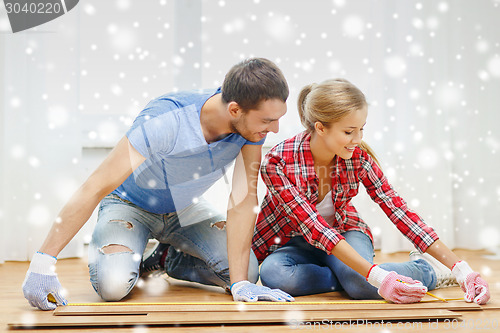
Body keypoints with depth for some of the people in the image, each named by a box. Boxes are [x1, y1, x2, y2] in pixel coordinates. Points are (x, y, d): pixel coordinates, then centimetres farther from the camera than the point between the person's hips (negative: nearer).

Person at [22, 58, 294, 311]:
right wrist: (43, 261, -37)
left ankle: (172, 259, 14)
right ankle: (104, 257, 8)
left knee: (249, 271, -13)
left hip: (185, 206, 5)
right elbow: (94, 189, -36)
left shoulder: (252, 122, -25)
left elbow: (243, 199, -23)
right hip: (131, 205, -4)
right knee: (113, 284, -30)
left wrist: (241, 283, -28)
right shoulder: (164, 122, -39)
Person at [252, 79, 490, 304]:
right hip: (292, 242, -1)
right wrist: (377, 276, -44)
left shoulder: (359, 156, -18)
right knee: (273, 274, -36)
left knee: (361, 285, -33)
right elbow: (314, 228, -34)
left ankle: (429, 270, -6)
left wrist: (461, 269, -25)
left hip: (344, 232, 1)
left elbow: (398, 210, -19)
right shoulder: (277, 163, -29)